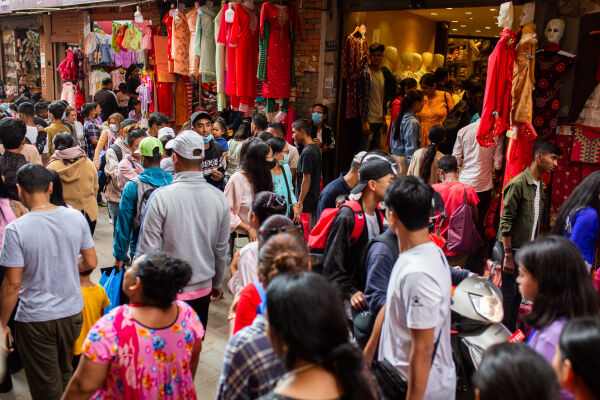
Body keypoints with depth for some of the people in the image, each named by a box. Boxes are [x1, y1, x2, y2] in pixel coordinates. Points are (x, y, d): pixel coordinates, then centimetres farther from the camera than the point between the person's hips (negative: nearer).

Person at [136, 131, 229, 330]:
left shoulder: (161, 196, -16)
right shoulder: (219, 197, -4)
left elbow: (147, 250, -12)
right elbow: (221, 250, 6)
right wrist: (217, 284, 21)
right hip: (203, 289, 4)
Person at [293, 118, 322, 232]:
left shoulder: (307, 152, -18)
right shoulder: (315, 148, 12)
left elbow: (306, 180, -20)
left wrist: (300, 202, -18)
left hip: (306, 202, -10)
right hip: (314, 200, 10)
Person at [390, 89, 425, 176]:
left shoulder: (399, 118, 9)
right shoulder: (412, 122, -15)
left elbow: (392, 142, 15)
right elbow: (411, 147, -17)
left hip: (394, 155, 9)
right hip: (404, 159, -9)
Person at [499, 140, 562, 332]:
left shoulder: (540, 185, 11)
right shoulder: (518, 184, -16)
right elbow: (505, 222, -18)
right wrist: (508, 255, -19)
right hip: (513, 249, -8)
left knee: (518, 294, 15)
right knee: (509, 294, 1)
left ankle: (511, 333, 27)